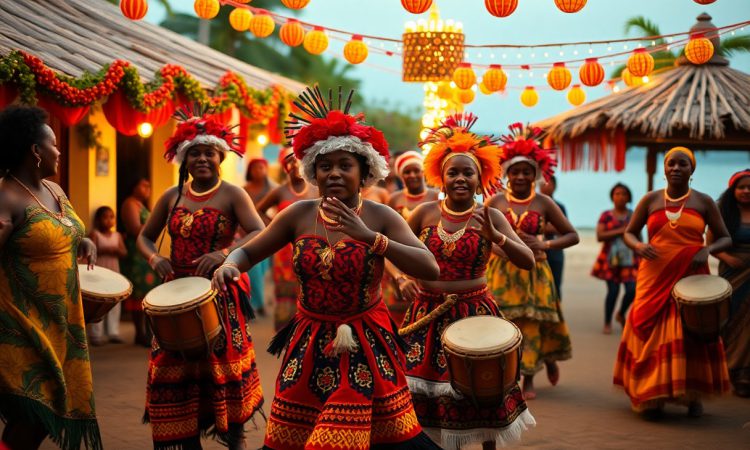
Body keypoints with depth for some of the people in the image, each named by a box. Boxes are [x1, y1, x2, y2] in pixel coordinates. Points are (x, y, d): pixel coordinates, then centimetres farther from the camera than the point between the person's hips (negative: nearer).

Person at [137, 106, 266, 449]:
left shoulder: (232, 195, -6)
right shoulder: (172, 196, 8)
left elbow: (261, 234, -18)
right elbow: (145, 236, 16)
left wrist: (225, 253, -34)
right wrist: (155, 258, -7)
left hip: (220, 294, -4)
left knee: (225, 365, -1)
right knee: (173, 368, -1)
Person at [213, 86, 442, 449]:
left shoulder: (380, 217, -8)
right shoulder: (299, 215, -1)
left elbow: (431, 270, -19)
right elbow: (248, 251, 7)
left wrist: (369, 237, -27)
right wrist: (229, 266, -17)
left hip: (367, 345, -2)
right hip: (310, 344, 2)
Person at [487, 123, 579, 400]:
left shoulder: (544, 203, 1)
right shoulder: (495, 201, 2)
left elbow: (572, 236, 3)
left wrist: (544, 244, -12)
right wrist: (494, 247, -14)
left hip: (534, 272, 0)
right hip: (501, 272, 0)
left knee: (531, 323, 1)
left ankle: (528, 379, 19)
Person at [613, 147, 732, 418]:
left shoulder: (704, 202, 5)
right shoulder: (650, 200, 7)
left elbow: (725, 238, 8)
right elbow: (628, 233, 12)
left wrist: (707, 250, -13)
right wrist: (638, 246, -11)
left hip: (691, 279, -1)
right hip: (655, 279, 1)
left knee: (691, 336, -3)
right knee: (651, 336, -1)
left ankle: (693, 396, 14)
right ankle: (650, 397, 11)